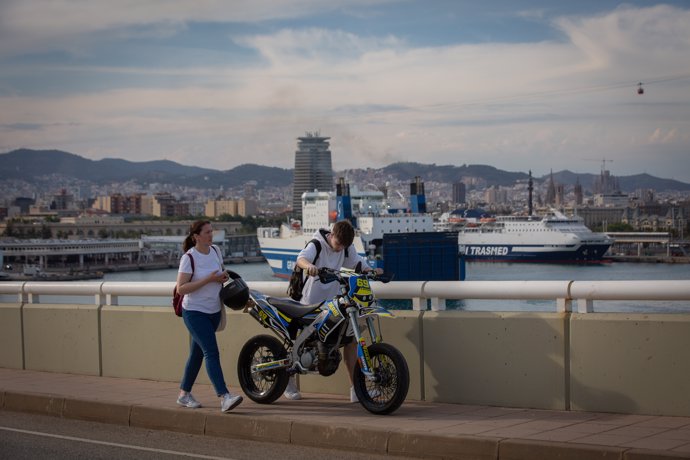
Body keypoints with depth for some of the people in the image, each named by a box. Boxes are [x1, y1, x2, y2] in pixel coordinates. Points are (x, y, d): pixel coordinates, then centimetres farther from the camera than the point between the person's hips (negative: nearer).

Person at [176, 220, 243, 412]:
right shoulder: (189, 258, -15)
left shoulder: (215, 251, 5)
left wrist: (223, 276, -2)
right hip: (195, 312, -7)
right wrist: (208, 279, -24)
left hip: (214, 311, 7)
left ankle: (184, 394, 25)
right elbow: (181, 288, -19)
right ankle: (224, 398, -24)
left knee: (197, 354, 14)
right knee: (211, 352, -16)